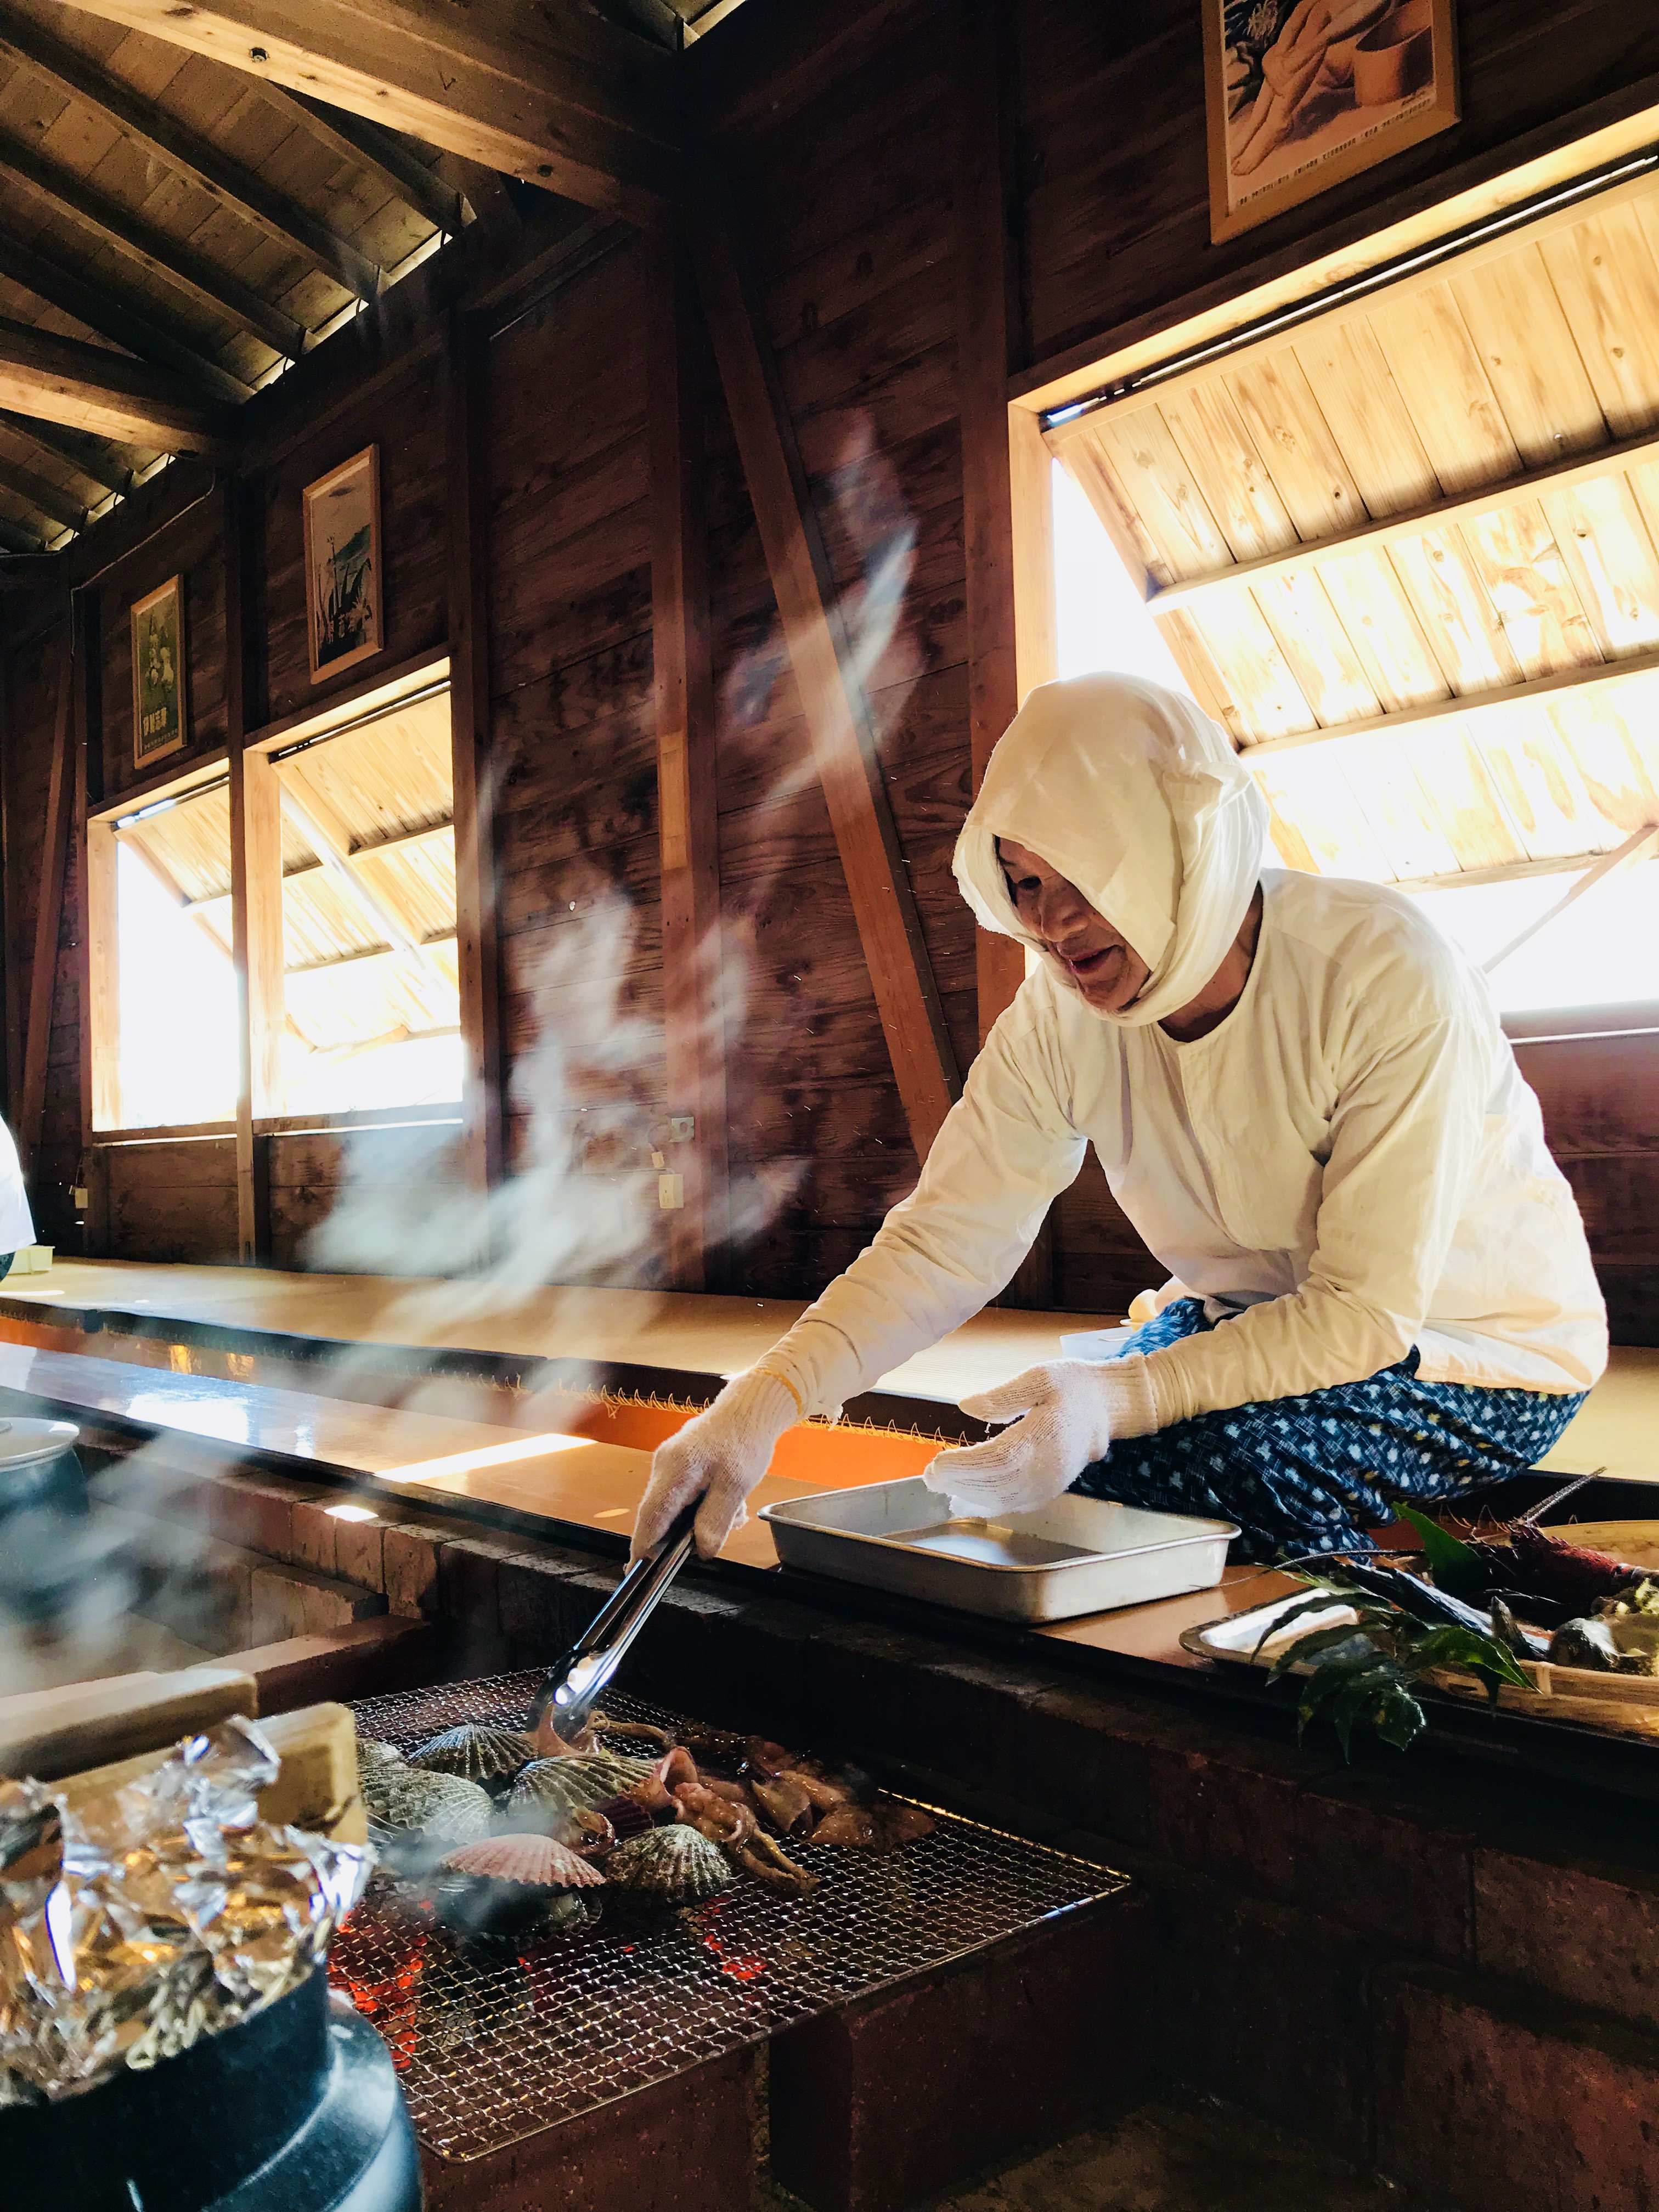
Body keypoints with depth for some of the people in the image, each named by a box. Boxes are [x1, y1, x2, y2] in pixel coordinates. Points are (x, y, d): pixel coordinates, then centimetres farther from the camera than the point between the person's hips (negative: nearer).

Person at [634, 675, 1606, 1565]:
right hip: (1253, 1314, 5)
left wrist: (1121, 1400, -40)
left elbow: (1368, 1310, -28)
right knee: (1024, 1457, -14)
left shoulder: (1387, 977, -29)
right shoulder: (1062, 1012, -13)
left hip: (1481, 1343, -5)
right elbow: (945, 1241, -18)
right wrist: (761, 1404, -33)